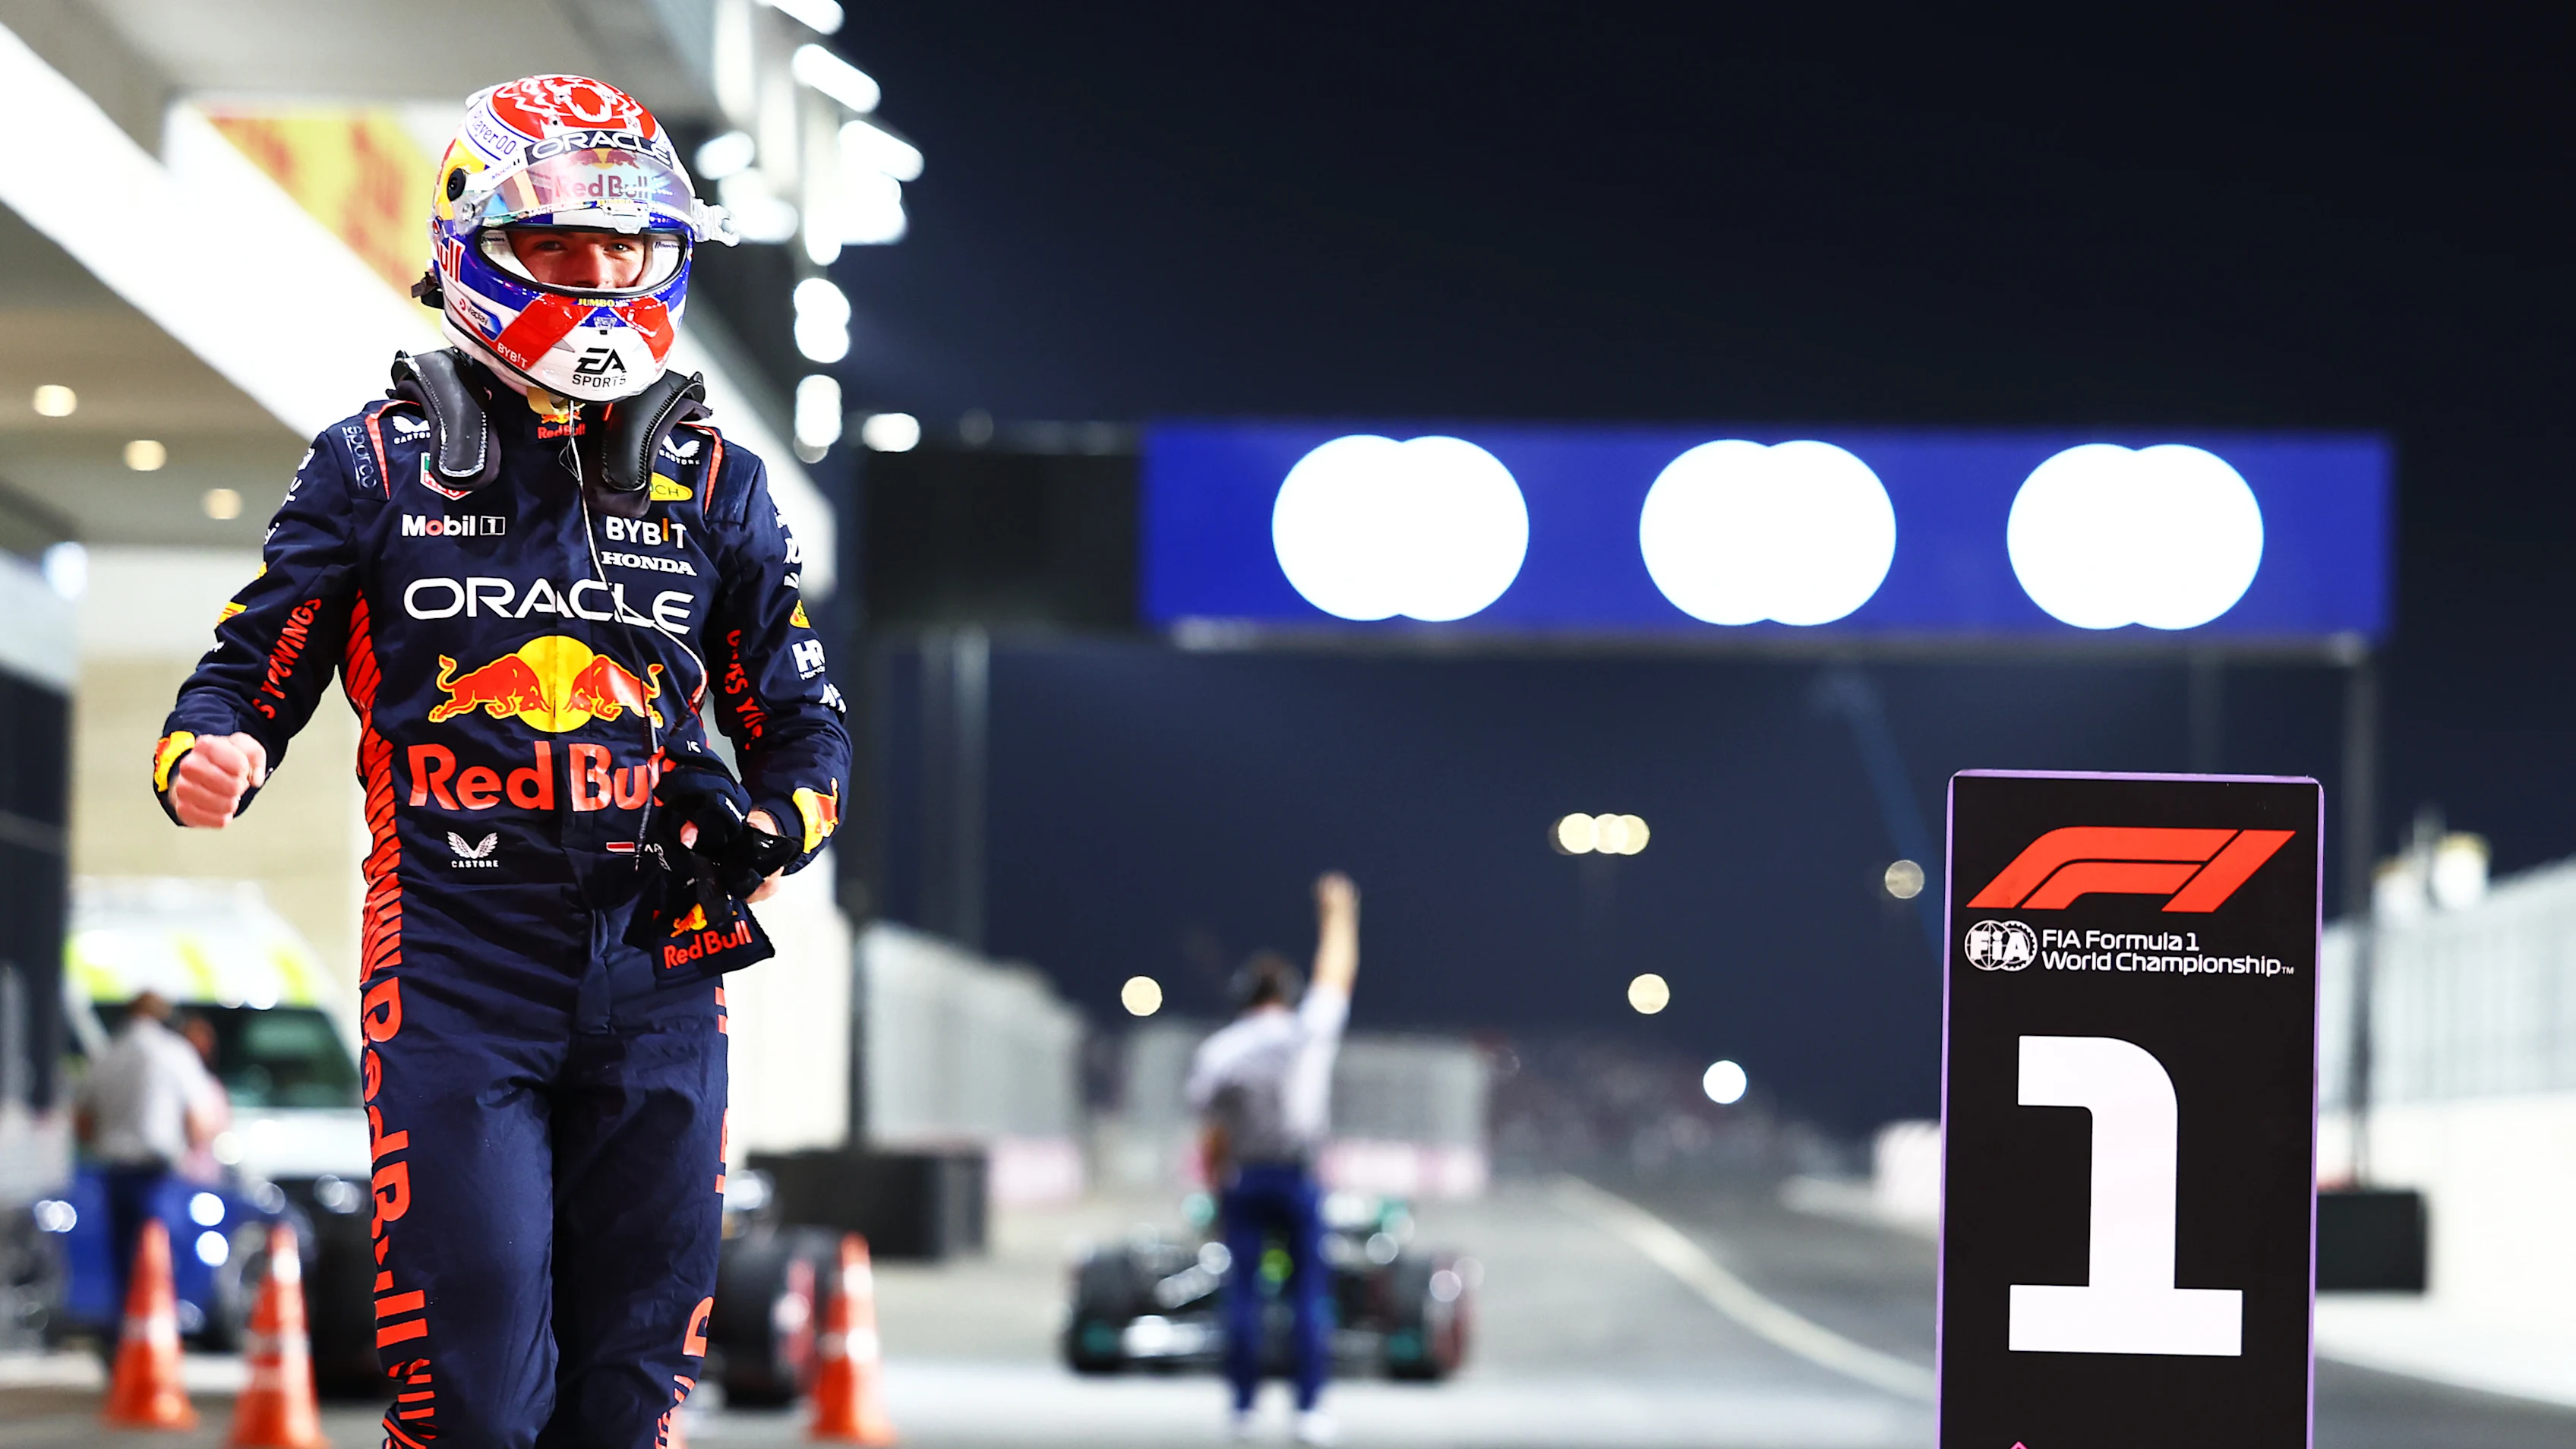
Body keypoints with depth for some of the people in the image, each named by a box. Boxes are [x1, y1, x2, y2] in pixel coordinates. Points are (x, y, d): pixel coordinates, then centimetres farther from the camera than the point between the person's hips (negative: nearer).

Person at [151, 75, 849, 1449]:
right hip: (455, 983, -3)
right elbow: (252, 670, 7)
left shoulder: (711, 483, 11)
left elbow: (802, 726, 16)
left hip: (658, 982, 3)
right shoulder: (377, 468, 4)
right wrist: (208, 756, -16)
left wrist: (771, 827, -5)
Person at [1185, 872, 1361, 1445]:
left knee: (1243, 1290, 6)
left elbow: (1212, 1135, 1)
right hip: (1298, 1178, -1)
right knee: (1309, 1293, 2)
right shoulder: (1308, 1032, -4)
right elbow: (1337, 974, 11)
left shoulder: (1216, 1052, -2)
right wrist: (1338, 913, 24)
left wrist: (1216, 1188, 11)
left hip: (1243, 1179, 1)